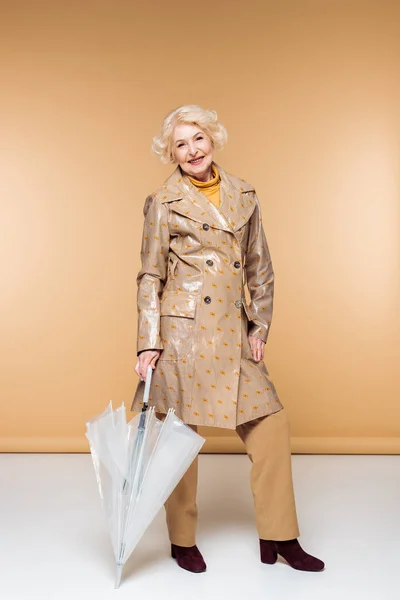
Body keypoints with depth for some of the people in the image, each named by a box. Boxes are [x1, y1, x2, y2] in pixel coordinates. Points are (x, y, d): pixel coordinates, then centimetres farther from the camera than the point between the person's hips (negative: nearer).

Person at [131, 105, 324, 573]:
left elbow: (260, 269, 15)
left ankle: (279, 539, 18)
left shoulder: (243, 195, 12)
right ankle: (182, 541, 23)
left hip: (234, 334, 5)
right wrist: (149, 343, -7)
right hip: (185, 332, -4)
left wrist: (260, 327, 8)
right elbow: (150, 277, -1)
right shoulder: (164, 202, 0)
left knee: (272, 424, 3)